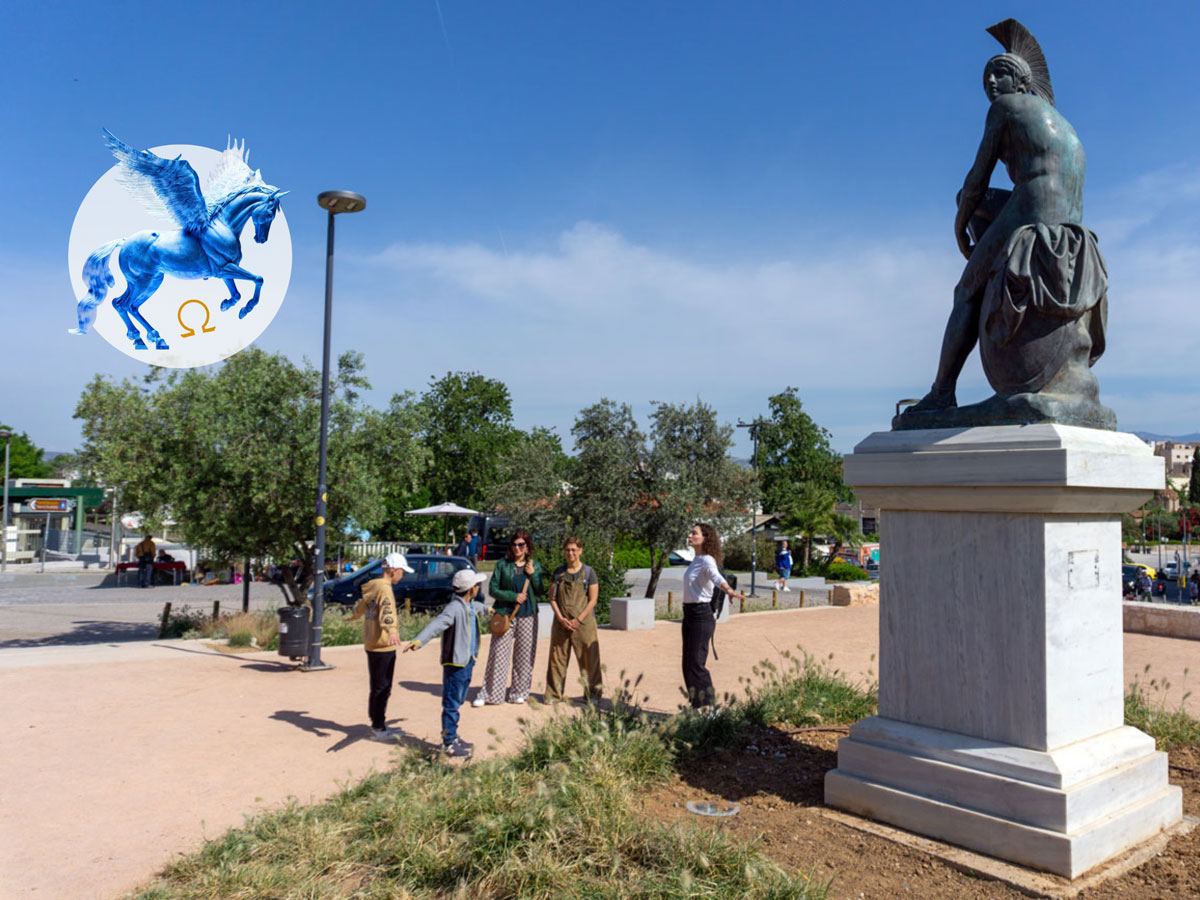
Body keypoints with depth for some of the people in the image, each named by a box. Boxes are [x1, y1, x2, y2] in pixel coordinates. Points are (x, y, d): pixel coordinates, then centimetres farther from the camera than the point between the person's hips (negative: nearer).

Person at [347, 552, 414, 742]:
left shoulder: (372, 587, 12)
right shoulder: (385, 589, -17)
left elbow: (361, 605, 33)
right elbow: (386, 612, -37)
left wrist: (354, 616, 54)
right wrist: (392, 631, -53)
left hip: (371, 644, 10)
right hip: (383, 647, -10)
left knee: (377, 687, 17)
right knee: (382, 689, -2)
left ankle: (378, 724, 27)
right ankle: (378, 729, 3)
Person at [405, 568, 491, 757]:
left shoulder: (471, 606, 10)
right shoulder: (454, 608, -21)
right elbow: (436, 624, -37)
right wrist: (419, 641, -53)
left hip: (467, 662, 10)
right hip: (455, 663, -10)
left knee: (458, 702, 19)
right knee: (451, 704, -1)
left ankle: (453, 737, 31)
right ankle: (448, 744, 7)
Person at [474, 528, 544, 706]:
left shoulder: (535, 565, 7)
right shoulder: (502, 564, -1)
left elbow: (541, 591, 5)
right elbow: (492, 590, -3)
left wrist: (533, 575, -9)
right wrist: (514, 596, -14)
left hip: (528, 616, 2)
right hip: (505, 614, -2)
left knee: (524, 655, 6)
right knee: (498, 654, -3)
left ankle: (519, 692, 18)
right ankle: (489, 693, 5)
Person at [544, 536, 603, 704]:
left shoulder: (588, 572, -1)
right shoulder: (558, 572, 7)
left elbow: (593, 600, -4)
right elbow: (552, 598, 6)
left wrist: (578, 620, -13)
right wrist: (561, 618, -8)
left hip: (583, 623, -2)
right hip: (561, 623, 2)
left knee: (588, 659, 1)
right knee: (557, 658, 6)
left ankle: (592, 693, 14)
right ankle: (554, 694, 16)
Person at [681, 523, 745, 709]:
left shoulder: (707, 561, -15)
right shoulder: (696, 560, 12)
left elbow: (716, 577, -36)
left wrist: (730, 591, -56)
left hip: (701, 615, -9)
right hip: (689, 615, 9)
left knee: (696, 663, -8)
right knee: (688, 664, 11)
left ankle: (709, 707, 1)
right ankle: (697, 706, 21)